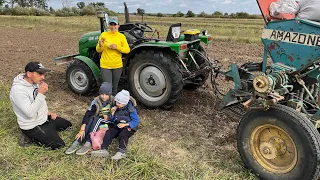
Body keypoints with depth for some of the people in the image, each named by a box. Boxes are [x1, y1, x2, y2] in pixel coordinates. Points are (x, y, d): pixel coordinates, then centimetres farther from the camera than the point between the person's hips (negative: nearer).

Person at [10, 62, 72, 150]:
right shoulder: (18, 90, -29)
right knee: (59, 145, -11)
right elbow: (30, 113, -33)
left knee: (68, 125, 15)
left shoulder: (35, 82, -2)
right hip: (32, 127, -9)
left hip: (44, 118, 9)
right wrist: (41, 93, -33)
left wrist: (47, 112, 7)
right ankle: (32, 137, 4)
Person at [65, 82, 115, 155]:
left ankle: (88, 144, -41)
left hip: (108, 121, -2)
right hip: (96, 121, 2)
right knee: (91, 119, -31)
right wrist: (82, 130, -32)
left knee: (96, 119, -32)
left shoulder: (113, 101, -14)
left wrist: (108, 117, -22)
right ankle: (77, 142, -38)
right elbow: (88, 114, -22)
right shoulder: (96, 101, -12)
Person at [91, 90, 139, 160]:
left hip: (129, 127, -5)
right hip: (118, 126, 5)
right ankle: (104, 150, -30)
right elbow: (112, 120, 10)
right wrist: (112, 113, -10)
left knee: (123, 134, -34)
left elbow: (136, 121, -15)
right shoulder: (117, 107, 2)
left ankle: (121, 152, -43)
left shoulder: (131, 109, -14)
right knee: (109, 132, -19)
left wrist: (125, 124, -26)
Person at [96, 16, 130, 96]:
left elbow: (127, 50, -4)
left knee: (114, 87, 15)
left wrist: (117, 47, -18)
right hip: (105, 65, -1)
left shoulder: (122, 36, -2)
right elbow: (98, 50, 2)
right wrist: (100, 45, -20)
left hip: (117, 66, 1)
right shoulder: (104, 35, -3)